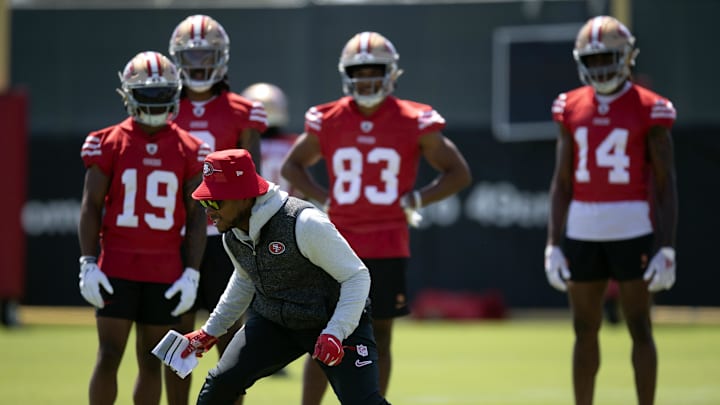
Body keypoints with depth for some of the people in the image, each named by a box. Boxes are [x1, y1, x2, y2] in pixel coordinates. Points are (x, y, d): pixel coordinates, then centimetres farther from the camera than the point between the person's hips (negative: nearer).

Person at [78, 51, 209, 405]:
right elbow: (91, 208, 0)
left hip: (165, 273, 2)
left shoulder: (188, 150, 3)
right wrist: (88, 265, -7)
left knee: (151, 361, 7)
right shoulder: (108, 144, 0)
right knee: (109, 356, -5)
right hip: (117, 268, -2)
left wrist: (191, 274, -2)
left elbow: (195, 217, 4)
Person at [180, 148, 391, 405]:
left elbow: (357, 277, -22)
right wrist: (210, 331, 21)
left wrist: (334, 333, -31)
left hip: (335, 320, -6)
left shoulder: (304, 224, -28)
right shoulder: (232, 235, -5)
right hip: (272, 322, 6)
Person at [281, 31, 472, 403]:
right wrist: (323, 198, 2)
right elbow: (292, 166, 17)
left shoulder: (413, 123, -3)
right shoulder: (327, 121, 1)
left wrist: (415, 200, -6)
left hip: (388, 247, -1)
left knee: (379, 338, 5)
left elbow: (459, 173, 4)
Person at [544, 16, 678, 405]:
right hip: (582, 233, 4)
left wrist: (666, 249, -10)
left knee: (640, 328, -1)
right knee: (584, 330, 9)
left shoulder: (649, 110, -4)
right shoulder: (572, 109, 7)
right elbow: (562, 183, 11)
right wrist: (553, 245, 6)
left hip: (633, 231, -4)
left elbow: (665, 185, -4)